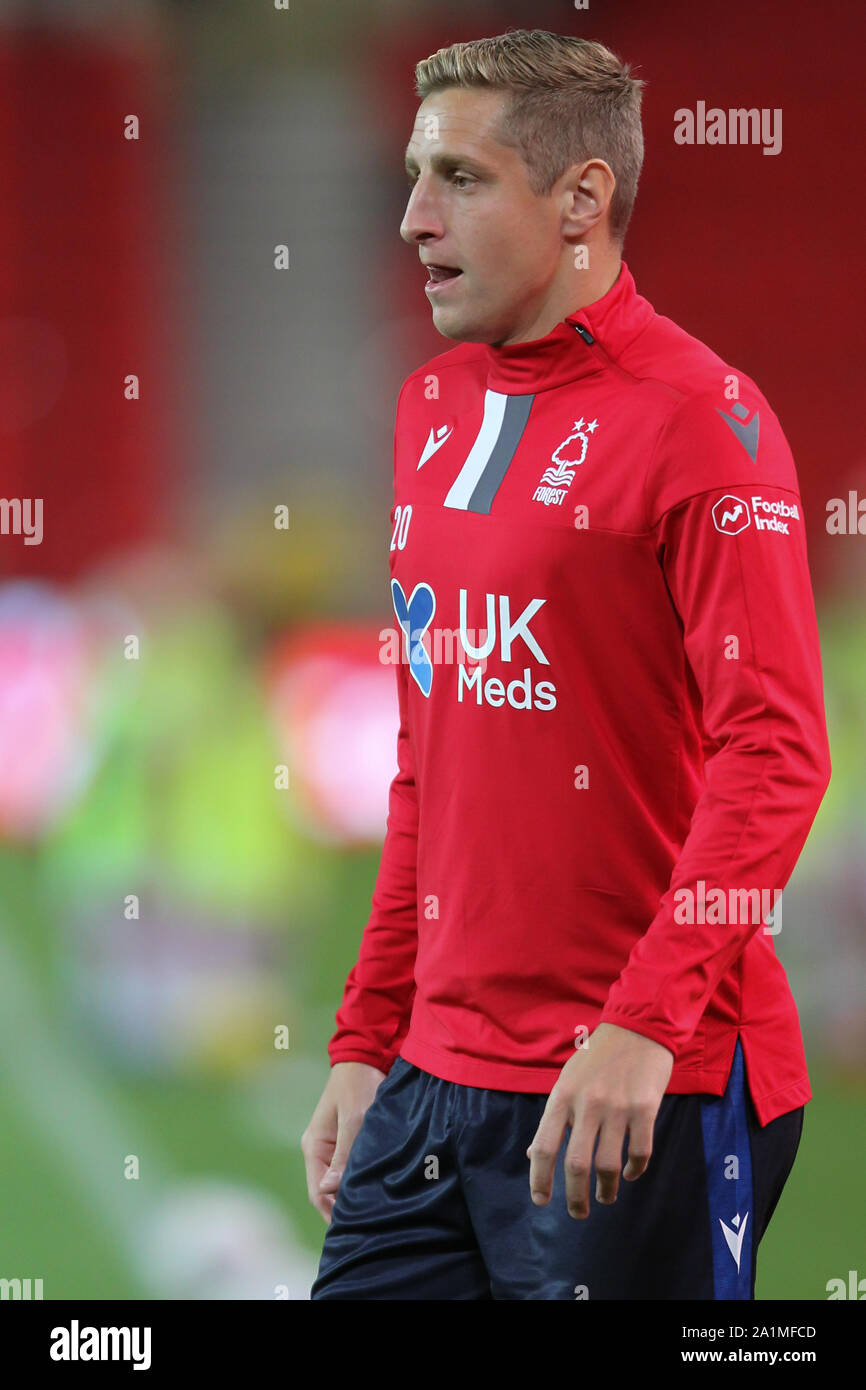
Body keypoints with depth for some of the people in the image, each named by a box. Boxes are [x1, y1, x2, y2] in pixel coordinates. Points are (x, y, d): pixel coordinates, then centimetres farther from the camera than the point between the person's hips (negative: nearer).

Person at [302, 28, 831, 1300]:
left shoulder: (695, 418, -9)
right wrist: (368, 1041, 18)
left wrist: (645, 1024, -26)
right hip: (434, 1084, 7)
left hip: (647, 1098, -7)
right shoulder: (432, 407, 14)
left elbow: (774, 755, -17)